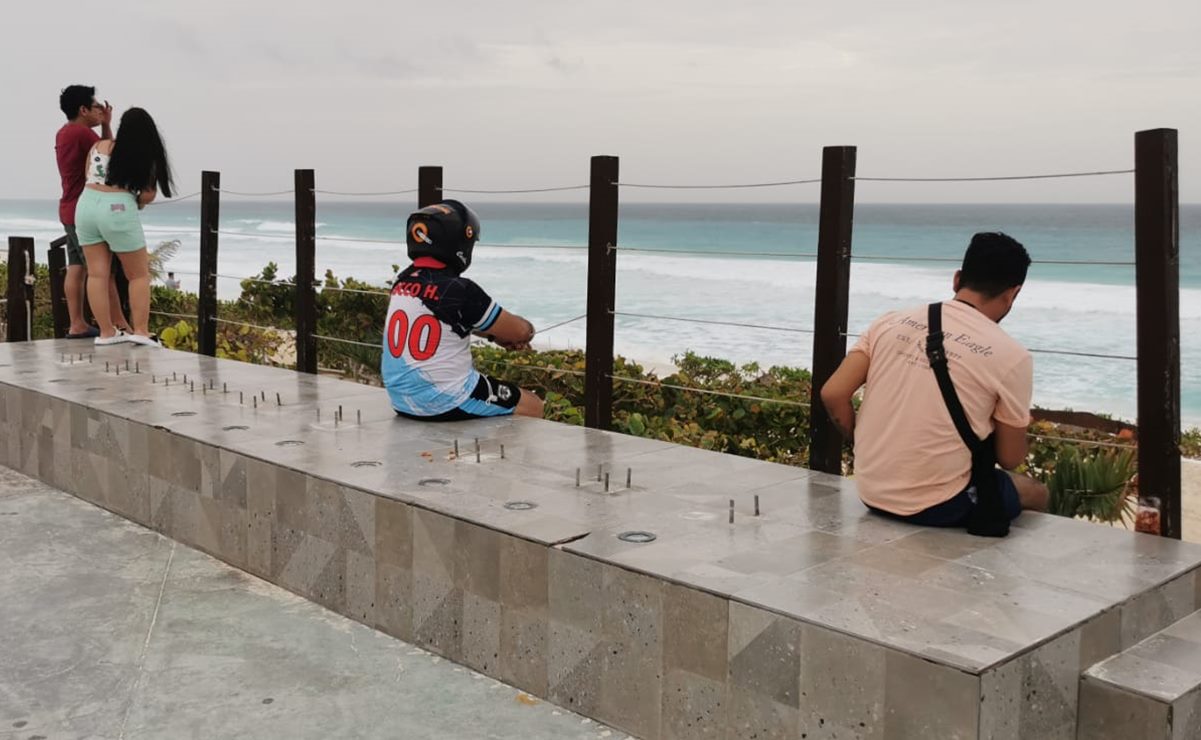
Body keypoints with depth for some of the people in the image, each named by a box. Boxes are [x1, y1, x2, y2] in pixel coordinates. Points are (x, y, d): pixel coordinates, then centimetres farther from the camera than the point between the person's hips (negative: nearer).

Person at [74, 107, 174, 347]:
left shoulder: (99, 146, 9)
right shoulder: (146, 158, 1)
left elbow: (88, 174, 20)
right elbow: (148, 196, -5)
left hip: (87, 205, 4)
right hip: (117, 210, -4)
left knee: (97, 274, 6)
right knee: (139, 274, 7)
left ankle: (106, 332, 7)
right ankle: (140, 331, -1)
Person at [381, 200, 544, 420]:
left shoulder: (403, 282, 3)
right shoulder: (460, 291, -19)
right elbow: (520, 331, -7)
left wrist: (496, 334, 13)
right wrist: (527, 330, 15)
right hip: (445, 404, -8)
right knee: (533, 407, 9)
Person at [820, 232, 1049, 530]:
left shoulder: (891, 322, 1)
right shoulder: (1010, 356, -9)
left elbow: (832, 394, -2)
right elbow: (1010, 459, -2)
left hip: (871, 492, 5)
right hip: (938, 507, -5)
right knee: (1035, 493, 25)